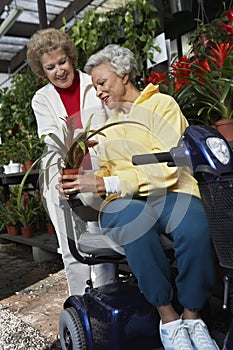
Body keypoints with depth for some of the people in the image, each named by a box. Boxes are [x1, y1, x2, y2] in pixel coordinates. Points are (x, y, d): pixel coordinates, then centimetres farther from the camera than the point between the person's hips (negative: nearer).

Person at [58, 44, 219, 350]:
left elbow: (165, 168, -10)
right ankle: (167, 317, -18)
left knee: (196, 227, -36)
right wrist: (85, 182, 1)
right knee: (136, 222, -35)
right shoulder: (108, 123, 23)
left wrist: (104, 183, -17)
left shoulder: (161, 104, 3)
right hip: (125, 202, 3)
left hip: (169, 194, -2)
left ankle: (192, 317, -11)